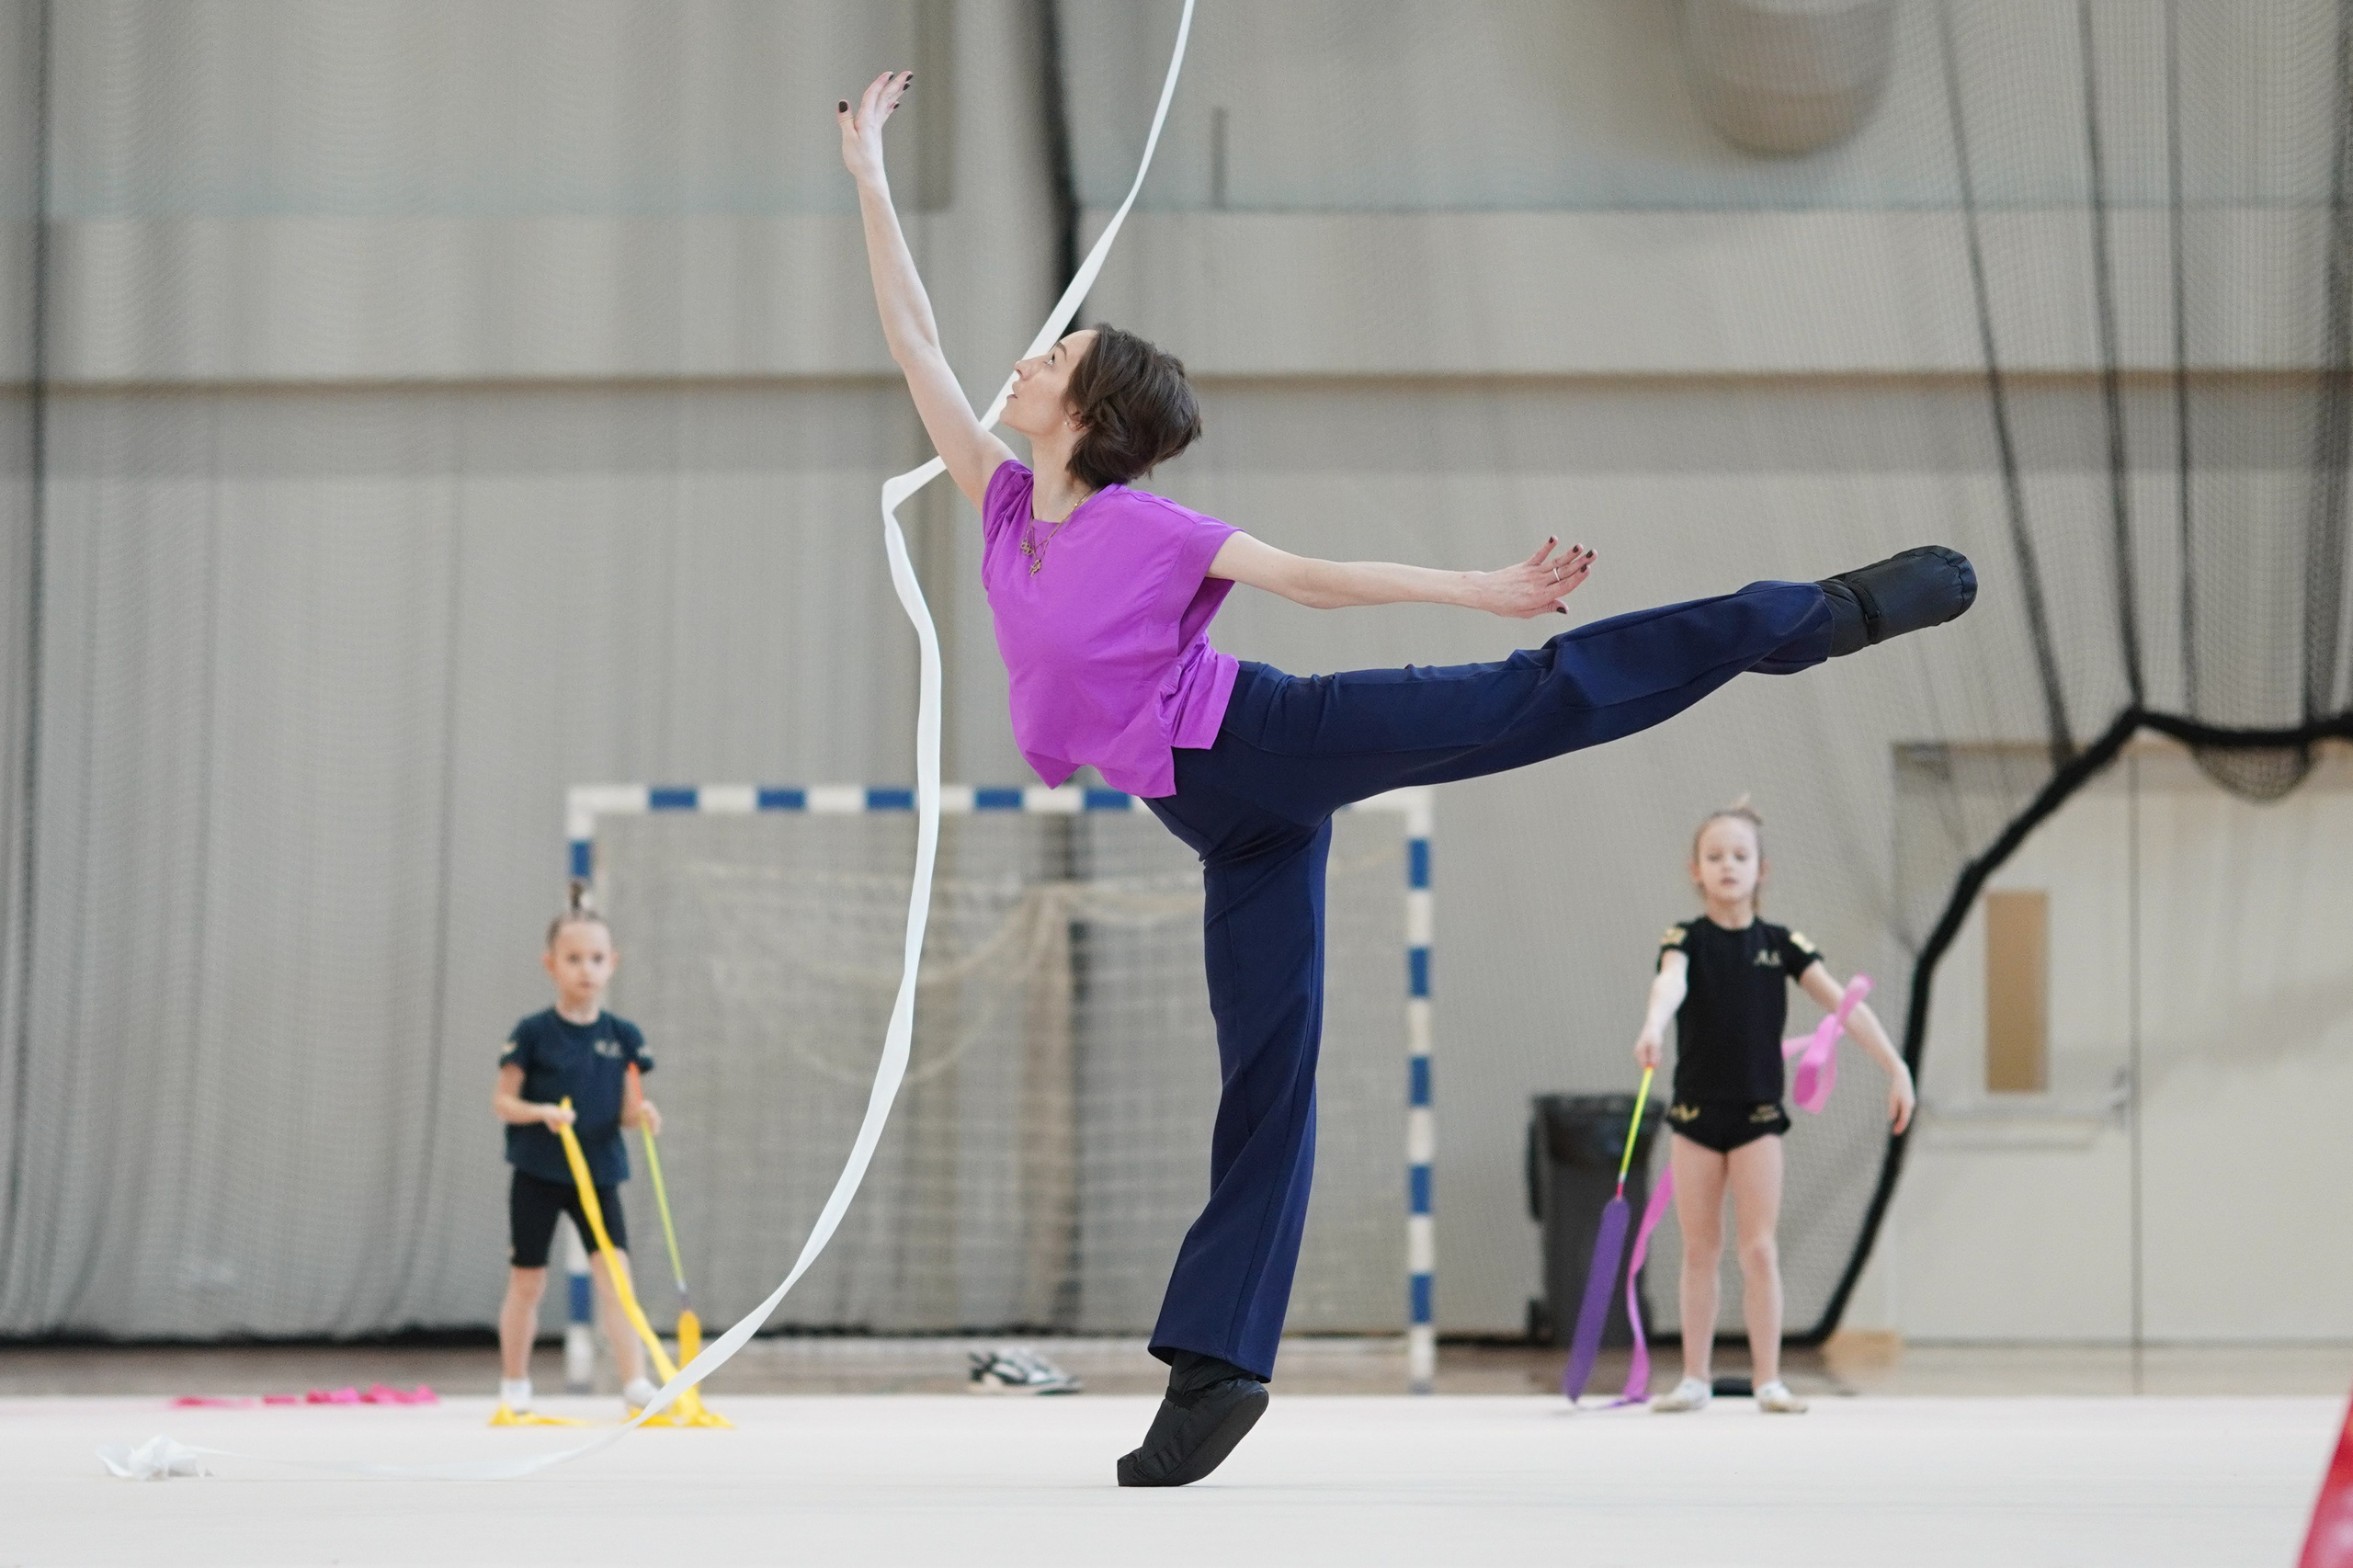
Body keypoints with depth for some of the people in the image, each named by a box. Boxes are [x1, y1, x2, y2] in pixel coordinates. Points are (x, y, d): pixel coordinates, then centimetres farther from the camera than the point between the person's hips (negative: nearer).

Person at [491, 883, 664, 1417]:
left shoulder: (622, 1036, 1)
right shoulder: (533, 1033, -7)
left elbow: (625, 1108, 5)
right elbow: (501, 1100, -4)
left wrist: (641, 1114, -18)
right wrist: (542, 1112, -22)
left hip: (598, 1174, 2)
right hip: (538, 1175, -2)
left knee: (615, 1273, -13)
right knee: (527, 1283, 7)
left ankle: (635, 1383, -17)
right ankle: (514, 1385, 23)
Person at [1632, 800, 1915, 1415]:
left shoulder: (1781, 944, 2)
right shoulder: (1686, 940, -2)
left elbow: (1844, 1005, -1)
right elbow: (1670, 982, -25)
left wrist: (1895, 1067, -10)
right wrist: (1653, 1026, -47)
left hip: (1757, 1113, 0)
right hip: (1696, 1110, 0)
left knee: (1759, 1249, -3)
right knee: (1699, 1249, 6)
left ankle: (1769, 1380, 2)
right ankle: (1695, 1379, 12)